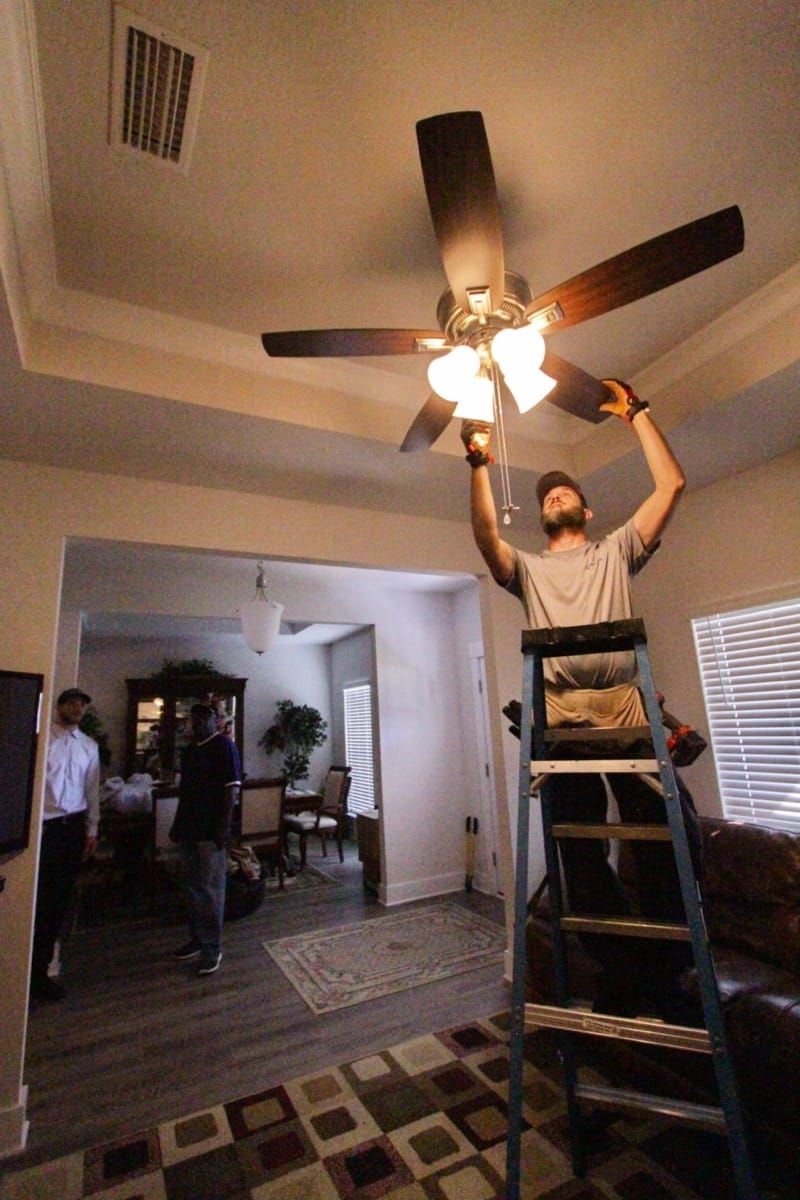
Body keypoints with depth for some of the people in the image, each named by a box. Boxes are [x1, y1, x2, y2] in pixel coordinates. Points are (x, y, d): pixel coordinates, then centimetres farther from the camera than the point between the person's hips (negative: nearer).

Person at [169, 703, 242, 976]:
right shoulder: (190, 749, 12)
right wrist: (177, 823, 17)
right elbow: (184, 789, 18)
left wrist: (224, 825, -19)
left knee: (210, 889, 0)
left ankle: (212, 947, 12)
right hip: (189, 827, 8)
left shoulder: (224, 746, -12)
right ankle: (197, 938, 31)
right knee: (192, 887, 17)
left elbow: (231, 788, -15)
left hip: (211, 829, -8)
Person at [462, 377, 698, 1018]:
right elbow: (486, 534, -1)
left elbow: (671, 485, 12)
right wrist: (481, 465, -5)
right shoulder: (527, 567, 20)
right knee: (581, 853, 7)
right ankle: (620, 971, 26)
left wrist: (635, 412, 15)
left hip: (625, 702, 0)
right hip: (560, 713, 1)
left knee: (666, 834, -1)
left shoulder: (616, 551, 20)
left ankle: (667, 970, 22)